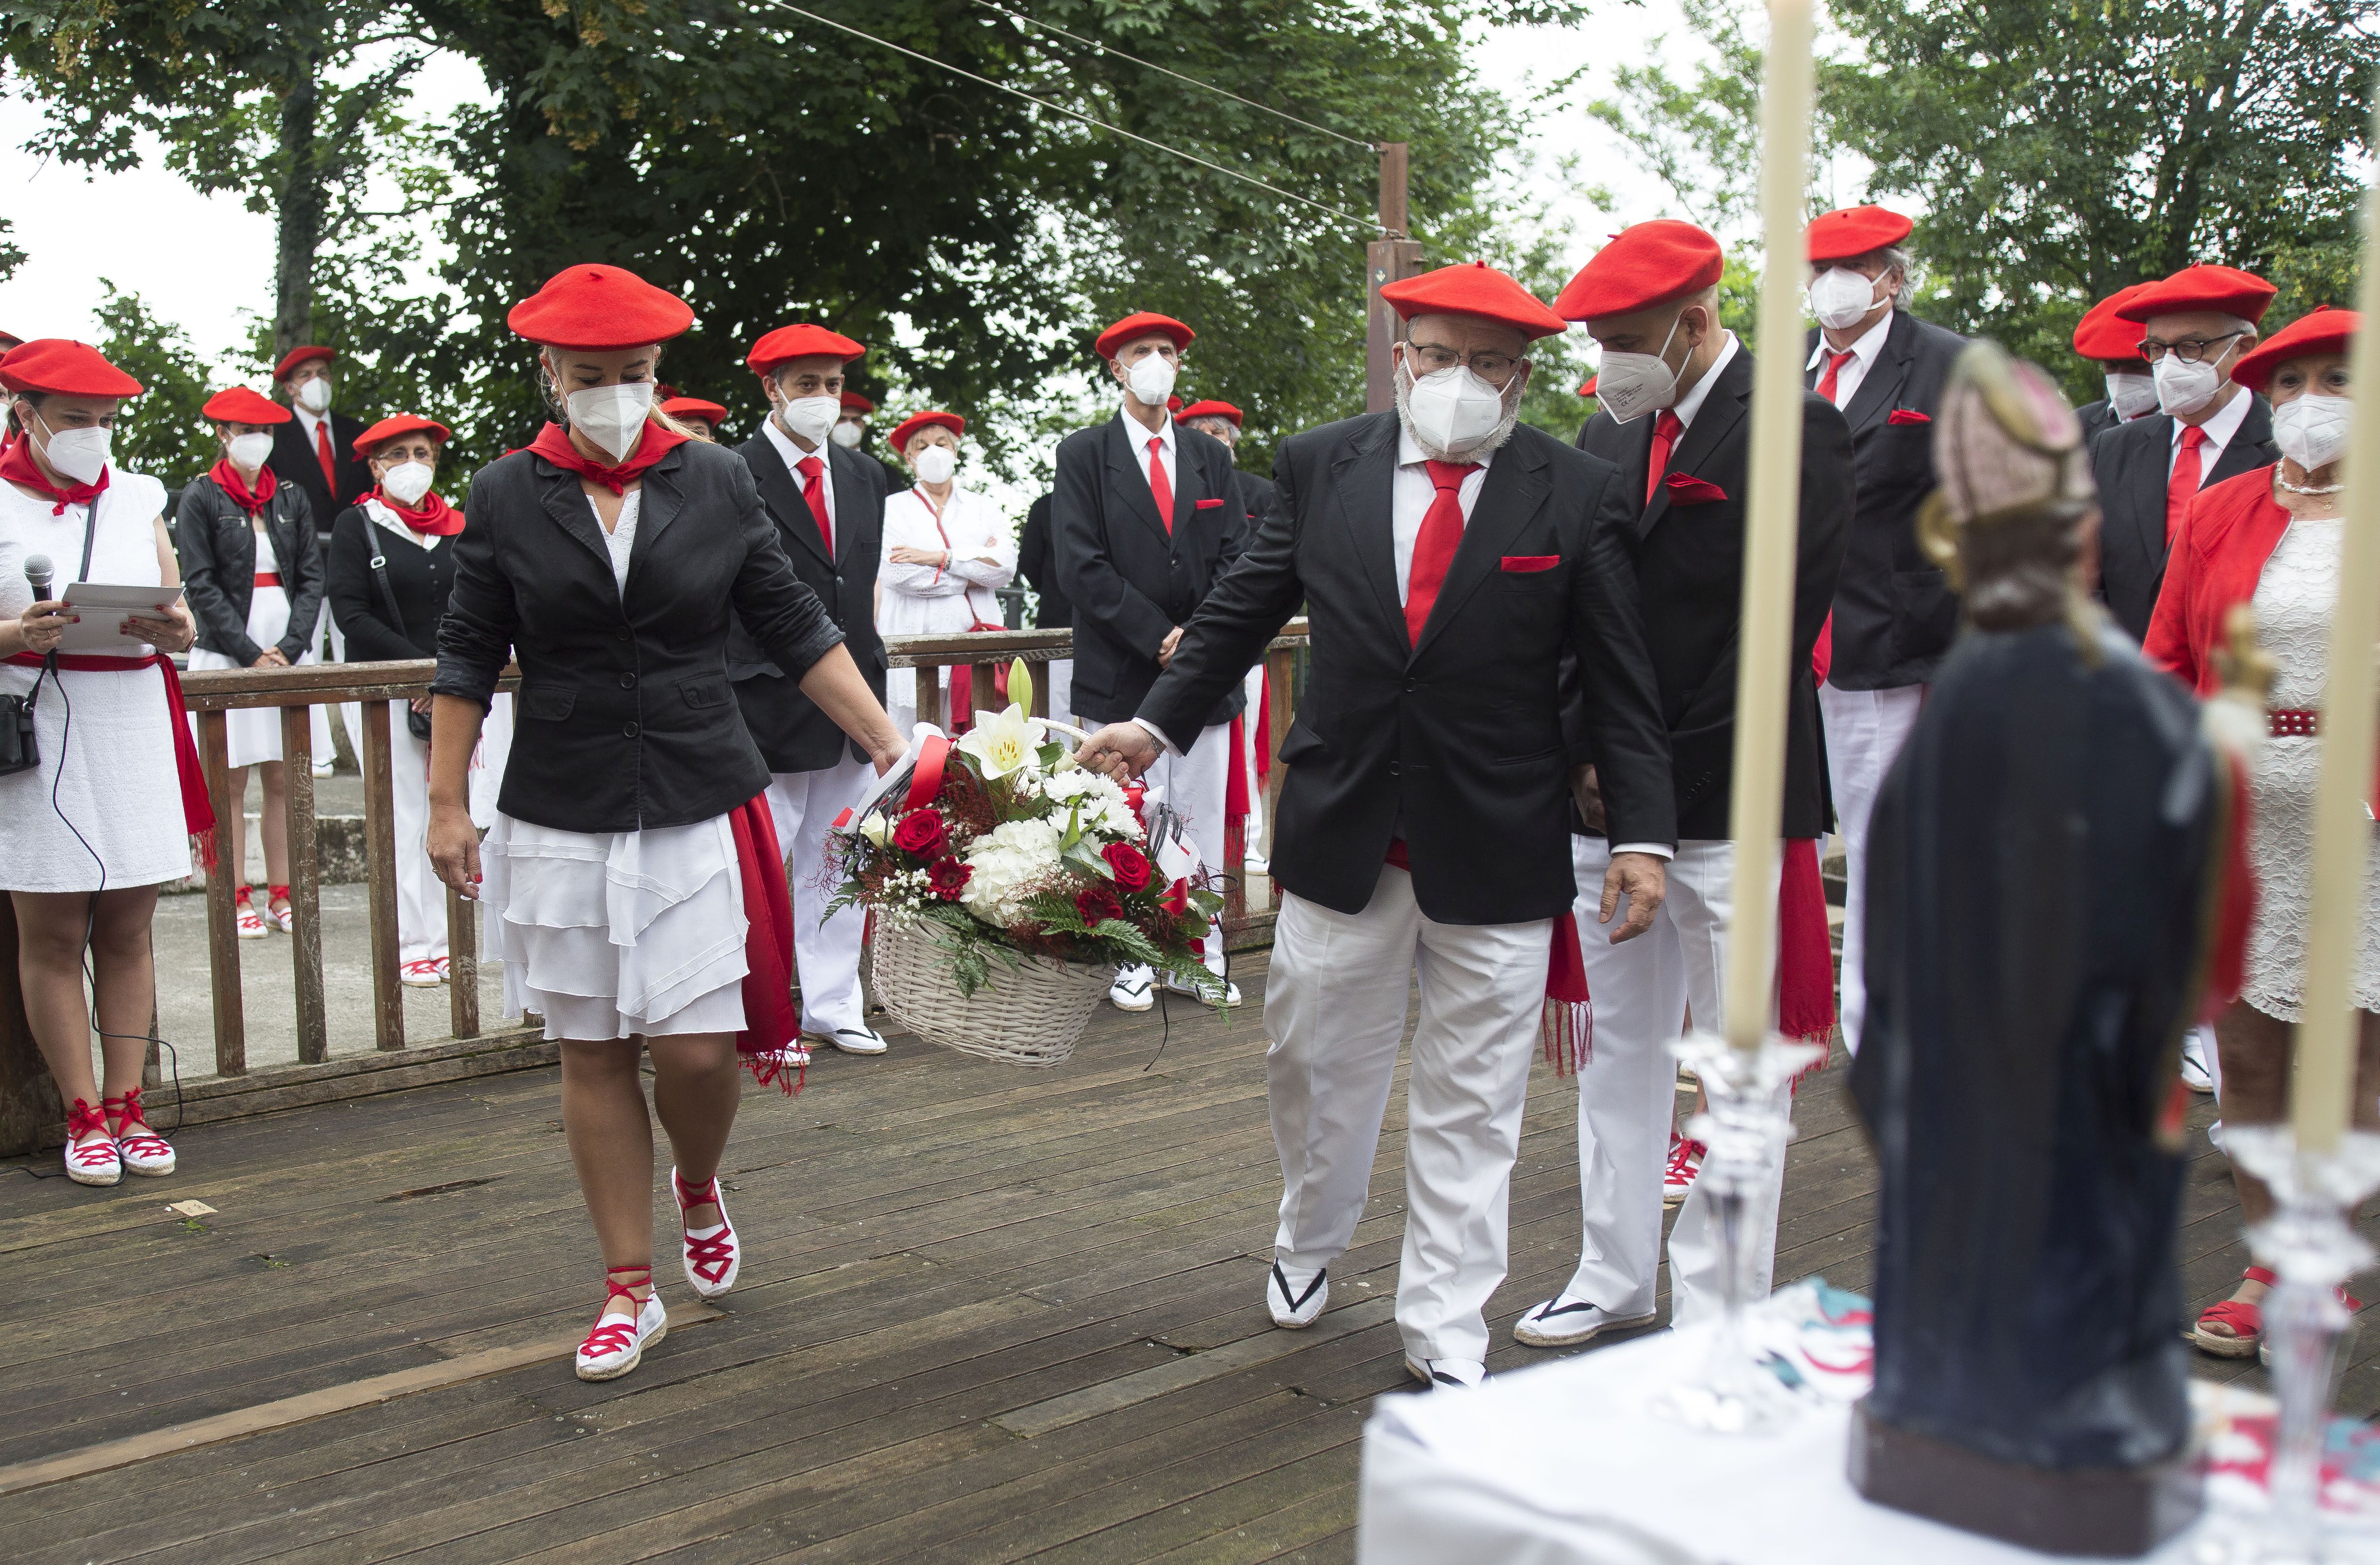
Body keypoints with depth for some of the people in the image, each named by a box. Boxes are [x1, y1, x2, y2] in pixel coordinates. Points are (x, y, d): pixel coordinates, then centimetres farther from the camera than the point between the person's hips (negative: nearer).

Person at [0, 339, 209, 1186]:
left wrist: (173, 629, -6)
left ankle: (126, 1108, 13)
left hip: (134, 727, 3)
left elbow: (179, 618, 16)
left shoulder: (138, 498, 13)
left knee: (127, 929, 6)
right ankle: (84, 1118, 10)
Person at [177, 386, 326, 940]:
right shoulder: (201, 498, 1)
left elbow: (312, 578, 8)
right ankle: (238, 901, 4)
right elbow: (201, 586, -5)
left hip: (288, 653, 3)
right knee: (232, 782, -1)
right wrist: (252, 654, -12)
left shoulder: (291, 498, 12)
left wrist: (291, 646, -6)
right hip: (227, 656, -3)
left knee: (283, 780, 4)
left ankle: (280, 897, 10)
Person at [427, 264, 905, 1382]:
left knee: (697, 1047, -6)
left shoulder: (716, 483, 2)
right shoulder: (505, 496, 2)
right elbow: (468, 659, 5)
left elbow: (796, 630, 4)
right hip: (561, 819, 1)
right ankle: (629, 1290, 20)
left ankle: (700, 1193, 29)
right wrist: (446, 804, 1)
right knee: (593, 1054, 7)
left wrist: (890, 745, -2)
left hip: (701, 808, 0)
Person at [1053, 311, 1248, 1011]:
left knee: (1202, 820, 6)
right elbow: (1082, 566, -6)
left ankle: (1199, 958, 15)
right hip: (1121, 676, -3)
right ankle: (1131, 961, 9)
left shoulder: (1211, 457, 13)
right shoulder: (1083, 454, 2)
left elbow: (1235, 557, 9)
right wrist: (1159, 637, -11)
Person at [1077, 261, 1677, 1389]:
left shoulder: (1580, 497, -4)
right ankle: (1308, 1243, 45)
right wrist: (1157, 723, 6)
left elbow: (1619, 685, -3)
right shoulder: (1320, 467, 2)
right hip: (1340, 833, 2)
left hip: (1497, 851, -2)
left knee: (1470, 1106, 7)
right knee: (1314, 1061, 16)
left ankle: (1446, 1343, 21)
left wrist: (1641, 835, -8)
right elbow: (1243, 611, 11)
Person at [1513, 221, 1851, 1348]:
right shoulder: (1610, 434, 12)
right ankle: (1615, 1277, 27)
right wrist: (1590, 762, 0)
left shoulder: (1793, 431, -9)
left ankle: (1719, 1318, 14)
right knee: (1618, 1045, 14)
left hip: (1728, 803, -6)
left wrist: (1661, 776, -14)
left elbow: (1776, 635, -14)